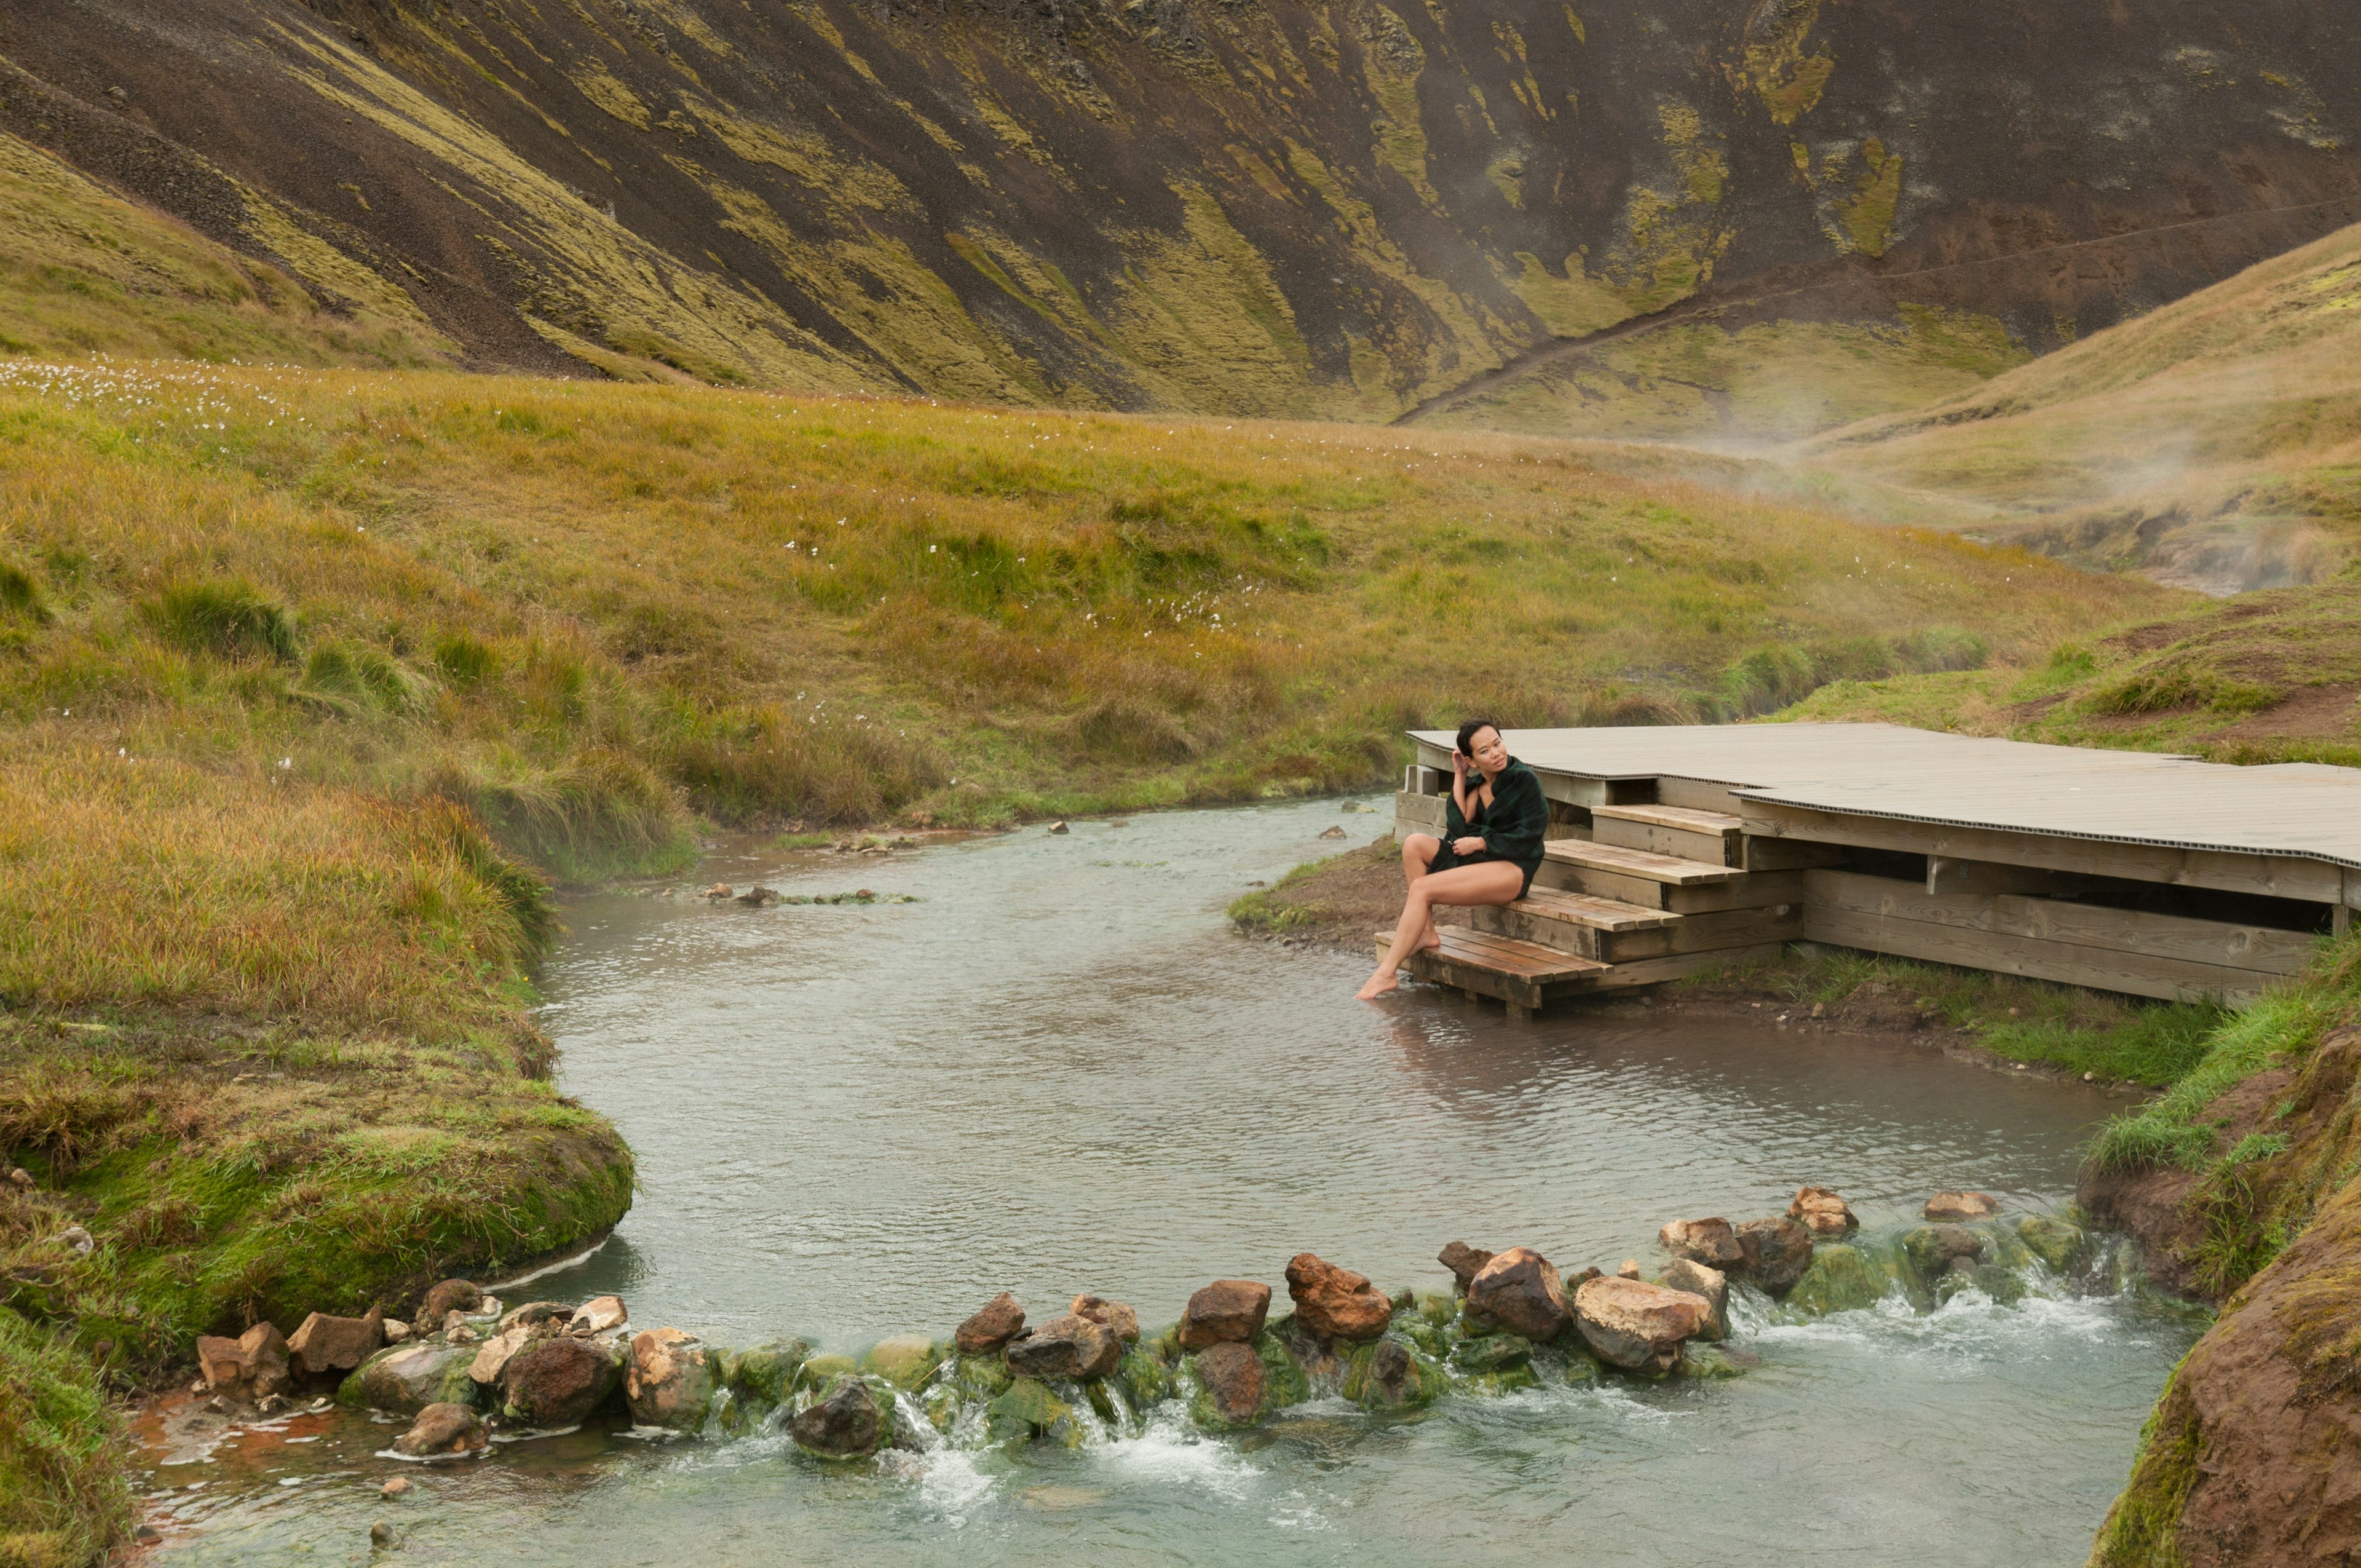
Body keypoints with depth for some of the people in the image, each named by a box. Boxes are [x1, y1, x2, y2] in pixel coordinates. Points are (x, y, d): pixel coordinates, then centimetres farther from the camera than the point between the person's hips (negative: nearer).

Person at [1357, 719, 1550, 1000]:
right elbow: (1459, 828, -2)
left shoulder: (1524, 780, -7)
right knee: (1414, 843, -13)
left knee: (1422, 888, -23)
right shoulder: (1474, 783, 12)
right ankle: (1427, 933, -13)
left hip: (1513, 869, -8)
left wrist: (1479, 842, -10)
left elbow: (1528, 837, -10)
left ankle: (1388, 972, -23)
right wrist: (1459, 777, -1)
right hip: (1477, 860, 8)